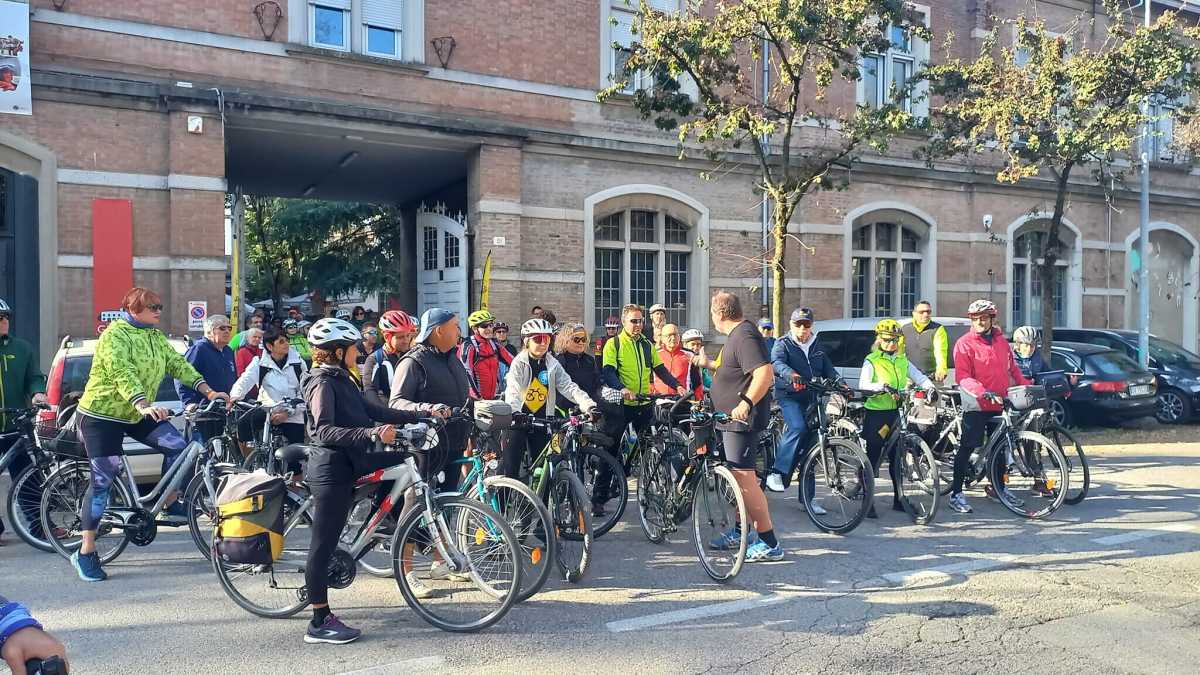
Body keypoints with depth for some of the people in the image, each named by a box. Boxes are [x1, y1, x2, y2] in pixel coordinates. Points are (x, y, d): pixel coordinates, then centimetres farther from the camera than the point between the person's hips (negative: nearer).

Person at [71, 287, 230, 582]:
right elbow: (122, 374, -33)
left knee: (179, 446, -12)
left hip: (137, 415, 7)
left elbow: (178, 364, -2)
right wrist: (144, 406, -48)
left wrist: (209, 392, -14)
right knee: (103, 480, -6)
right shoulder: (115, 335, -18)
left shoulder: (155, 336, 6)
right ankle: (85, 553, 4)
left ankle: (170, 506, 6)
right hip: (102, 414, -7)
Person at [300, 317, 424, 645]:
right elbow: (324, 430, -27)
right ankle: (320, 623, 5)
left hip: (348, 465, 10)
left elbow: (373, 411, 16)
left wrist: (419, 416, 12)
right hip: (331, 471, -10)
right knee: (324, 544, -3)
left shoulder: (341, 380, 14)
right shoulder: (322, 383, -15)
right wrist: (372, 433, -38)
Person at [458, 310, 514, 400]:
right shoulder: (468, 346, -12)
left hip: (493, 398, 6)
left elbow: (512, 362, 10)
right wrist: (478, 397, -24)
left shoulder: (494, 344, 7)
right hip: (475, 399, -6)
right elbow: (467, 374, -20)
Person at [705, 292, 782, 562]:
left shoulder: (745, 336, -17)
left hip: (742, 419, -11)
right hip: (733, 419, 11)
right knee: (741, 477, 19)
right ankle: (740, 532, 32)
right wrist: (707, 364, 43)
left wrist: (745, 403, -36)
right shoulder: (738, 335, 16)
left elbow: (764, 373, -29)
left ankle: (769, 544, -9)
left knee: (744, 478, -13)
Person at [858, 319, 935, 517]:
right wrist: (882, 386, -33)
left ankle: (899, 499, 21)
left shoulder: (903, 361, 13)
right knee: (873, 458, -1)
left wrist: (929, 387, -15)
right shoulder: (872, 361, -3)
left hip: (896, 413, 5)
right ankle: (868, 502, 4)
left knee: (897, 458, 10)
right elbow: (863, 385, -16)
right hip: (876, 413, -5)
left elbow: (919, 377, 6)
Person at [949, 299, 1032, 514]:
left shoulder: (1001, 341, 13)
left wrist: (1027, 386, 9)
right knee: (967, 448, -7)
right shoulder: (965, 343, -6)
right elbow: (962, 376, -13)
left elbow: (1013, 368, 22)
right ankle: (956, 494, -4)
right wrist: (982, 391, -26)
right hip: (976, 406, -6)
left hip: (1000, 405, 6)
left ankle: (999, 487, 30)